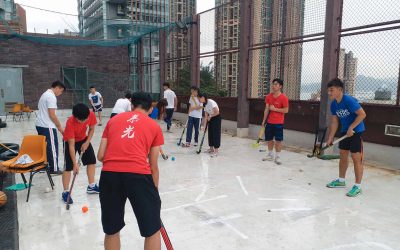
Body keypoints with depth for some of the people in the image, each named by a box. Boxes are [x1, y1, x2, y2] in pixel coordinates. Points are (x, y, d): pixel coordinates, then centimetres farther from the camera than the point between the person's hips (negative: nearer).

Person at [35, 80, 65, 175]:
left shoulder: (45, 94, 16)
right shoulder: (51, 96, -15)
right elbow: (52, 115, -19)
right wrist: (60, 127, -10)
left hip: (40, 125, 10)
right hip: (47, 126, -10)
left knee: (44, 146, 15)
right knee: (53, 147, -2)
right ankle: (54, 169, 4)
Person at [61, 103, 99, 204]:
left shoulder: (91, 115, -28)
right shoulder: (70, 123, -37)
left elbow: (91, 129, -6)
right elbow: (71, 145, -34)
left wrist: (87, 143, -16)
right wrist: (75, 163, -35)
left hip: (84, 139, 5)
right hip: (70, 141, -5)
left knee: (92, 161, 7)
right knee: (69, 166, -9)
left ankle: (91, 186, 21)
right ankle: (66, 192, 3)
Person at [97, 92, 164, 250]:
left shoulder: (114, 120, 22)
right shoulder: (154, 126, 17)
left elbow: (100, 156, 18)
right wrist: (155, 190, 28)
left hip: (109, 174, 3)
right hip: (138, 175, -2)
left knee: (111, 231, 22)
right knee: (152, 231, 14)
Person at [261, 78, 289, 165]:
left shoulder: (284, 98, -11)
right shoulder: (268, 97, 4)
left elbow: (286, 110, -12)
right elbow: (266, 109, 7)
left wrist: (275, 109, -18)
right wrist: (264, 120, 5)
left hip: (278, 123, -5)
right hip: (269, 122, 5)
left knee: (278, 140, 1)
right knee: (269, 139, 13)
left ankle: (277, 157, 13)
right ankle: (270, 155, 29)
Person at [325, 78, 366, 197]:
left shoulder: (349, 100, -23)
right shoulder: (333, 104, 0)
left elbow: (362, 114, -23)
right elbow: (334, 122, 6)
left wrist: (351, 127, -24)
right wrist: (330, 138, 3)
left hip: (356, 131, -8)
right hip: (345, 131, 8)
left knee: (356, 158, -5)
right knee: (343, 155, 15)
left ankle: (357, 186, 6)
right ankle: (341, 180, 30)